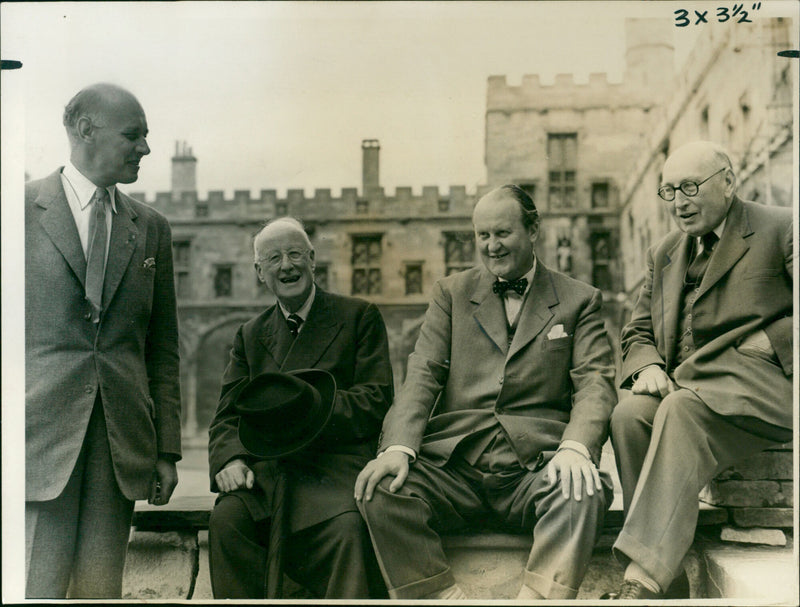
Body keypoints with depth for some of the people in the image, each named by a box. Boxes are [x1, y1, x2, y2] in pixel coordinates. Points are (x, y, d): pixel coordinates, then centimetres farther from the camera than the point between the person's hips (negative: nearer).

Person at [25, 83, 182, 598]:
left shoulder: (152, 228, 14)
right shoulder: (23, 208, 3)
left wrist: (168, 449, 9)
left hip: (123, 438, 4)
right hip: (40, 431, -3)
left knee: (101, 591, 6)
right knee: (38, 590, -5)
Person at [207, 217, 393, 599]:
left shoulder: (359, 316, 11)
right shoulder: (250, 335, 22)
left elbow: (376, 401, 0)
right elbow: (227, 417, 15)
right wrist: (230, 459, -9)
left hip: (338, 466, -3)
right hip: (269, 470, 3)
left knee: (349, 524, -35)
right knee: (225, 518, -28)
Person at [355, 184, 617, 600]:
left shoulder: (579, 301, 14)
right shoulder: (452, 293, 19)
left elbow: (595, 383, 2)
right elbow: (423, 374, 7)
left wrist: (575, 447, -20)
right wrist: (399, 446, -12)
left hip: (534, 467, -1)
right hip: (452, 465, 2)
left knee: (583, 493, -34)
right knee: (379, 489, -26)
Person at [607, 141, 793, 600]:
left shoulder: (782, 230, 6)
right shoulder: (664, 255, 25)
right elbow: (638, 332, 22)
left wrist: (761, 344, -12)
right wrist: (648, 367, 1)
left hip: (763, 382, -5)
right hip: (685, 387, 6)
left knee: (681, 410, -34)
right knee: (629, 414, -27)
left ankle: (643, 578, -39)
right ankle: (664, 574, -27)